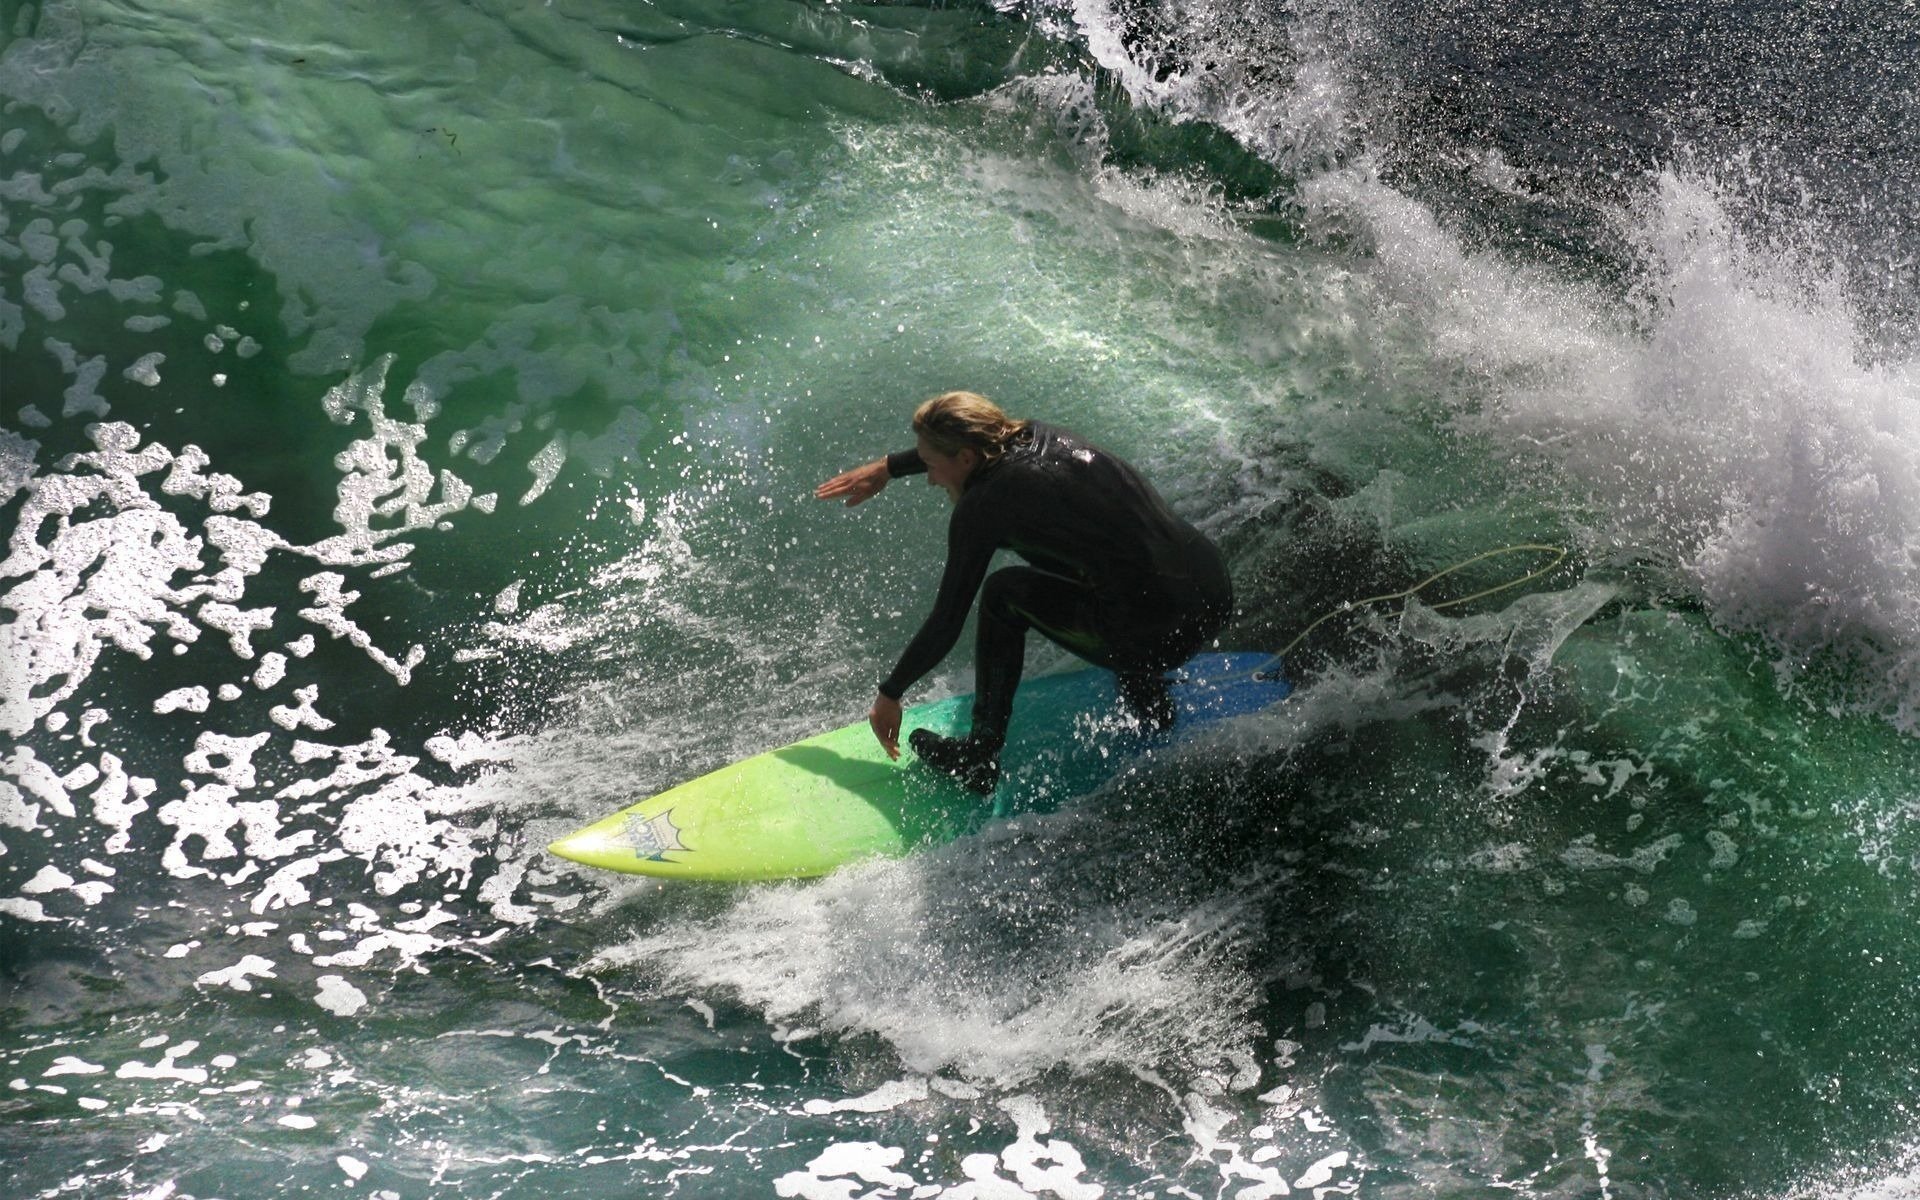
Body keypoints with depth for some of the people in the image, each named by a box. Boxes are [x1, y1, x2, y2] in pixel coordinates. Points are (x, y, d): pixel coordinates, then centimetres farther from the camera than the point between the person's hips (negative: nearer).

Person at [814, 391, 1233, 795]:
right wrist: (887, 467, 41)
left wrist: (890, 694, 14)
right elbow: (964, 443, 37)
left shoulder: (985, 505, -7)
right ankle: (1147, 697, 31)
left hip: (1159, 637, -8)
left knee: (1003, 593, 13)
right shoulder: (1038, 438, 12)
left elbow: (946, 624, 0)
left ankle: (980, 761, 18)